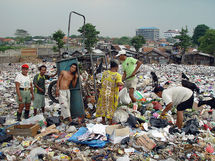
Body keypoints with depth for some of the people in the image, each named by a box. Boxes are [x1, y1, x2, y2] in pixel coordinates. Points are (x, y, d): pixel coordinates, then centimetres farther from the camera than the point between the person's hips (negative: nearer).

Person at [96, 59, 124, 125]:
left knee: (103, 106, 20)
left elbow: (102, 82, 7)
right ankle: (110, 122, 22)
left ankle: (103, 120, 32)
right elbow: (119, 83, -29)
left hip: (103, 93, 3)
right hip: (112, 94, -3)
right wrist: (122, 83, -8)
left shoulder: (105, 73, -1)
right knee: (111, 107, 15)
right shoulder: (118, 75, -15)